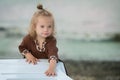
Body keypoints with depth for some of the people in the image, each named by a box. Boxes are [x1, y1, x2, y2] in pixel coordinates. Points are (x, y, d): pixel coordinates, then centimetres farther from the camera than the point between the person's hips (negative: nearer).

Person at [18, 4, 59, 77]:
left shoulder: (52, 40, -22)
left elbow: (53, 54, -39)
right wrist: (29, 55, -13)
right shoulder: (29, 38, -13)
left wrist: (51, 68, -57)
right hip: (33, 64, 1)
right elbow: (22, 47, 7)